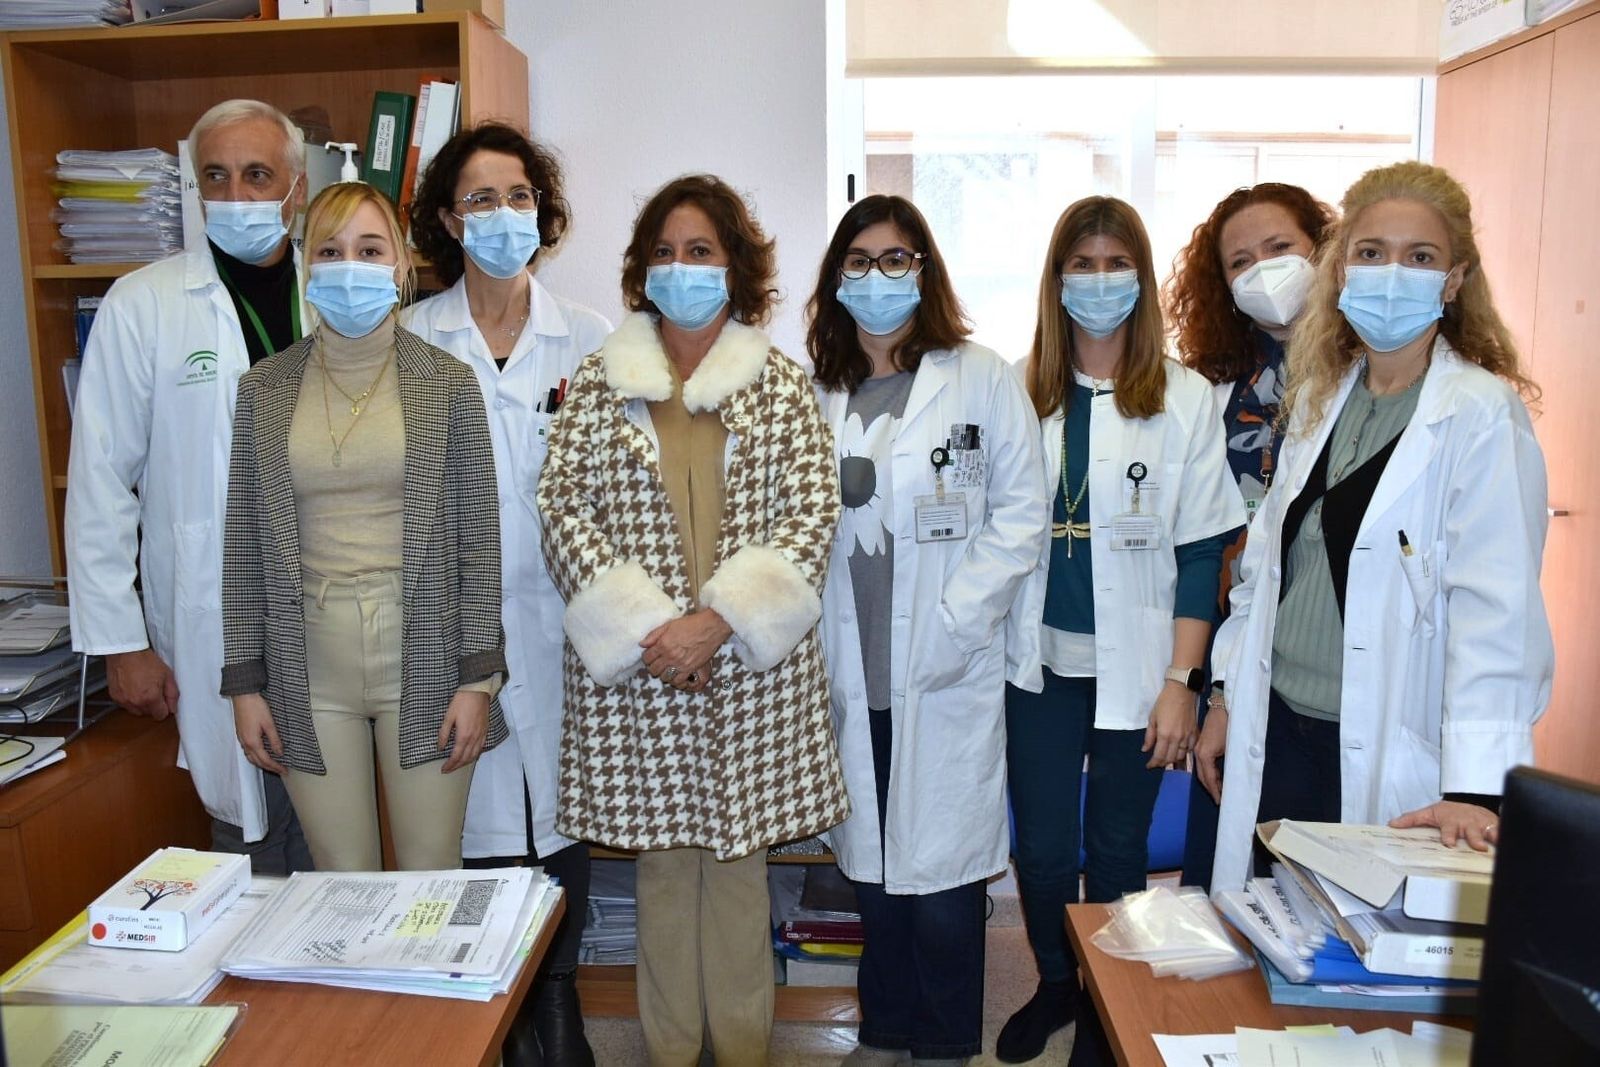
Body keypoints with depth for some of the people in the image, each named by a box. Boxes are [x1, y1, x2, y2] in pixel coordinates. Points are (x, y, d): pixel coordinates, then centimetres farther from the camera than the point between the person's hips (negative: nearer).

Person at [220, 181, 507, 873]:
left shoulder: (447, 383, -1)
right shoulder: (263, 388, 5)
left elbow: (479, 538, -2)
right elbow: (243, 542, 7)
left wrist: (479, 677, -6)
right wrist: (245, 682, 4)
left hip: (424, 659, -1)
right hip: (309, 667, 2)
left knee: (432, 877, 7)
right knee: (340, 881, 11)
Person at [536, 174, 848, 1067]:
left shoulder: (782, 385, 4)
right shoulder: (598, 385, 6)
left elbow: (813, 514, -4)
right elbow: (564, 510, -1)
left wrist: (720, 620, -14)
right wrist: (642, 627, -12)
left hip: (753, 666, 0)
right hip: (635, 665, 1)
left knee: (740, 852, 9)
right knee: (662, 854, 10)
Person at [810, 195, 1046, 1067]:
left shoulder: (982, 380, 0)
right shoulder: (815, 390, 9)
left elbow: (1020, 516, -3)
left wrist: (954, 619, -11)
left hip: (949, 673, -3)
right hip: (852, 672, 3)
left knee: (942, 876, 2)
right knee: (872, 863, 13)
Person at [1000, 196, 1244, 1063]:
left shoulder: (1185, 398, -5)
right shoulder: (1021, 389, 1)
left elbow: (1200, 553, -4)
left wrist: (1181, 682, -8)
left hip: (1134, 666, -2)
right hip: (1040, 661, 2)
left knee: (1117, 849, 12)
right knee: (1041, 845, 11)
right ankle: (1055, 984, 36)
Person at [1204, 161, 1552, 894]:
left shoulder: (1481, 415, -10)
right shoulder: (1318, 398, 9)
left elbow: (1496, 611, -17)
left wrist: (1474, 787, -24)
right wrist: (1227, 693, 12)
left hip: (1389, 756, -5)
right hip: (1277, 735, 6)